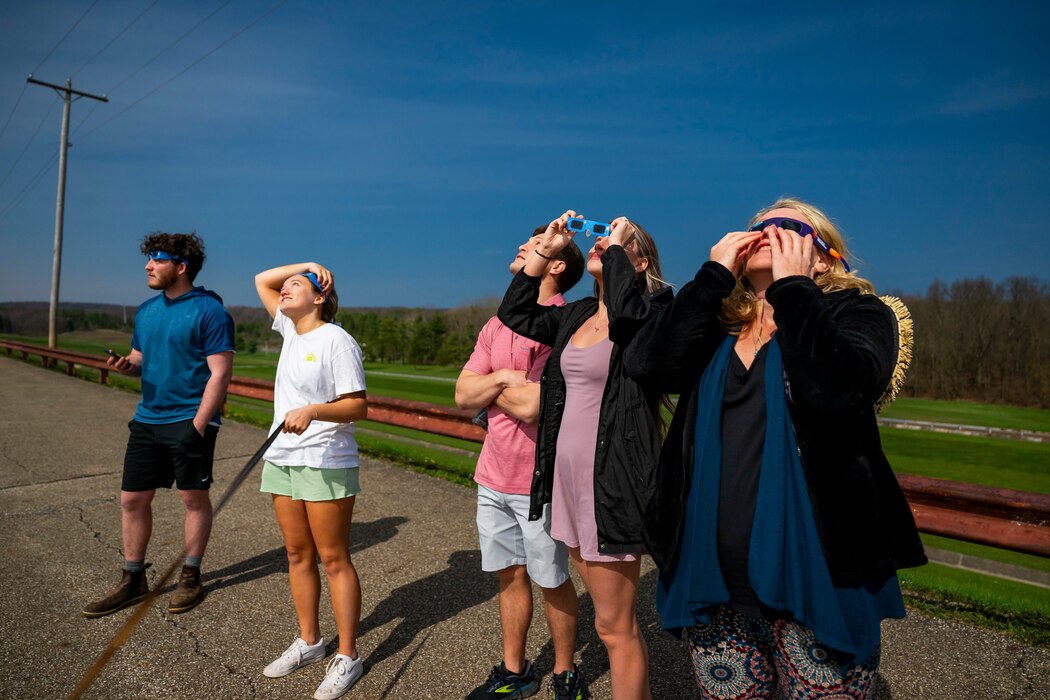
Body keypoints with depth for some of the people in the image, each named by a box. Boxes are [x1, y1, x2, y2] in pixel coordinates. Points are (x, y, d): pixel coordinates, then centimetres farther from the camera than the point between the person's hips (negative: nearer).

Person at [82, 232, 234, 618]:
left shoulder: (209, 311, -11)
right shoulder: (146, 310, 12)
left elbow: (220, 373, -15)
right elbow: (140, 359, 21)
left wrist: (198, 425, -19)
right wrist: (125, 365, -4)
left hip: (190, 420, -7)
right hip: (147, 419, 7)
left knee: (194, 498, 6)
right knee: (132, 499, 10)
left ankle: (190, 578, 22)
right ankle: (133, 581, 25)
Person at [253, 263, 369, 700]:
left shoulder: (336, 340, -11)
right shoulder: (290, 330, 12)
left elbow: (358, 406, -16)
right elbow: (262, 280, 23)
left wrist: (312, 411, -31)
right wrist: (307, 265, 11)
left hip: (326, 464, -8)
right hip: (282, 460, 8)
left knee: (334, 559, 0)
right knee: (297, 555, 14)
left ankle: (347, 657, 12)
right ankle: (309, 642, 29)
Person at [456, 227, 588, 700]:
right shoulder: (497, 325, 10)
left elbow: (531, 406, -24)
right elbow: (463, 395, 5)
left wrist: (490, 386, -6)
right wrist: (503, 378, -14)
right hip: (493, 476, 7)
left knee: (551, 581, 10)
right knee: (510, 574, 18)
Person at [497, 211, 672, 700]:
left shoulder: (651, 311, -9)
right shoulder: (577, 316, 12)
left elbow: (625, 307, -31)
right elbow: (515, 314, 18)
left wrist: (616, 246, -14)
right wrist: (545, 248, 12)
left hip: (613, 480, -8)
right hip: (568, 475, 8)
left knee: (615, 626, 3)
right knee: (610, 617, 20)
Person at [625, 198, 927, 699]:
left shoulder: (857, 313, -1)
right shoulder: (715, 329, 9)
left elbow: (839, 388, -24)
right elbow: (644, 363, -11)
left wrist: (791, 285, -13)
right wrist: (716, 274, -7)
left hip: (814, 578, -3)